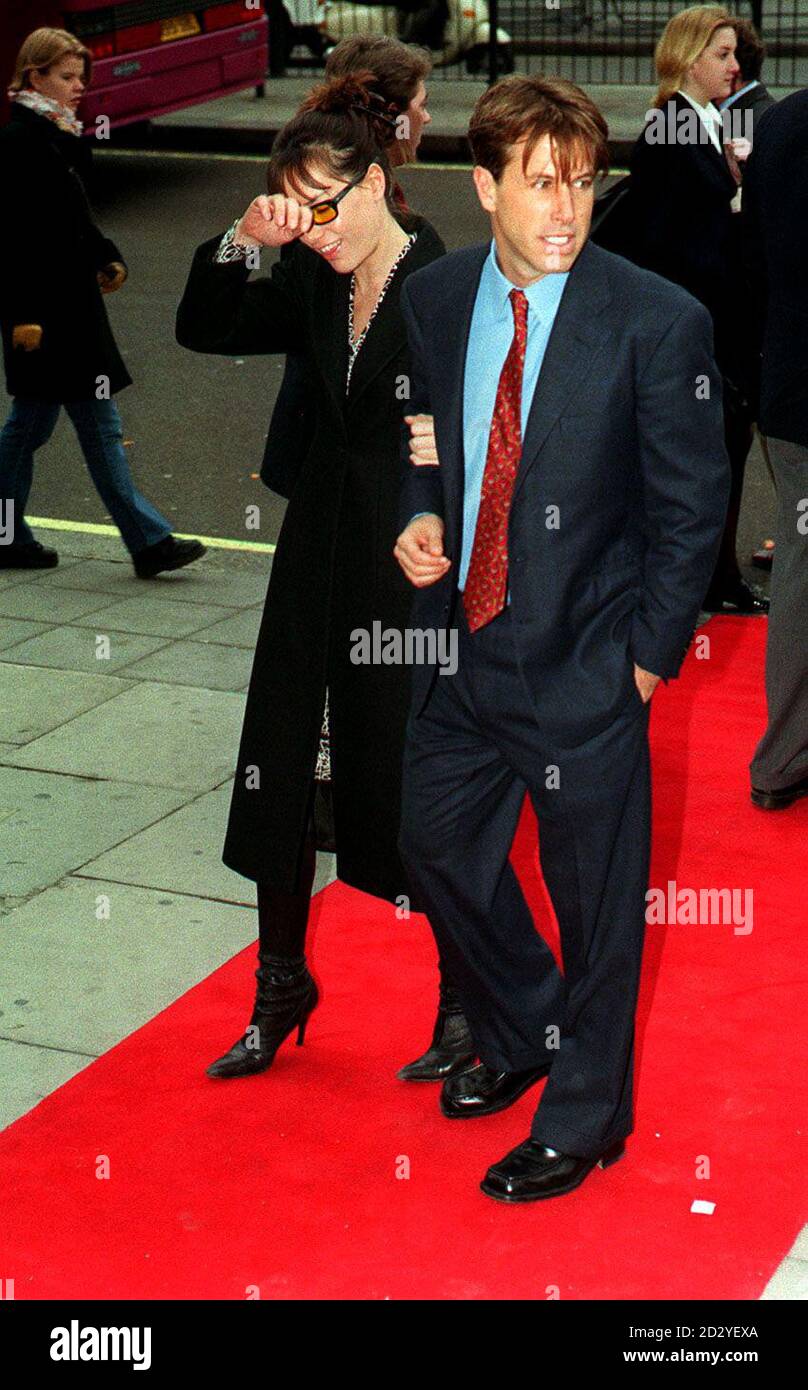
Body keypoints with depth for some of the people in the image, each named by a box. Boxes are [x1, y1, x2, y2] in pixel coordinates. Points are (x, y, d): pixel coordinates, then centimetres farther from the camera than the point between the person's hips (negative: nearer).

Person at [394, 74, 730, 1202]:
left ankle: (585, 1117, 31)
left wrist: (649, 653, -9)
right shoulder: (431, 300, 0)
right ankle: (519, 1034, 47)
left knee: (596, 897, 8)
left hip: (586, 662, -5)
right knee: (438, 843, 19)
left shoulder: (659, 322, -15)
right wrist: (421, 517, -4)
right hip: (462, 644, 5)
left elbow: (694, 505, -9)